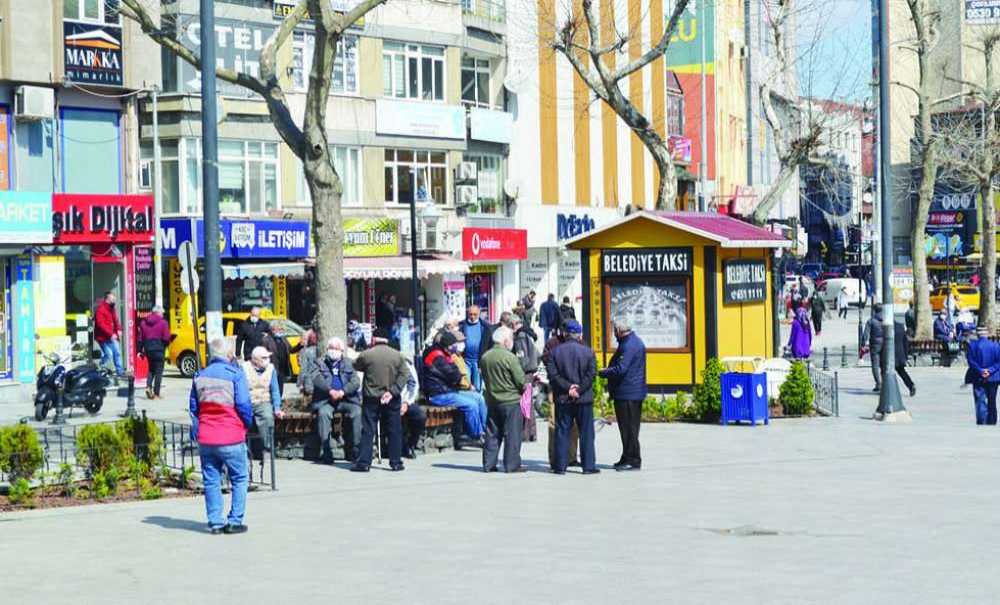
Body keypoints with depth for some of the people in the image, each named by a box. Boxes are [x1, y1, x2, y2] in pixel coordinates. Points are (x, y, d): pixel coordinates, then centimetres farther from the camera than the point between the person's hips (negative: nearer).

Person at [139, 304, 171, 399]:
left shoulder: (144, 322, 7)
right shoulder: (162, 322, -7)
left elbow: (140, 338, 7)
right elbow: (166, 338, -11)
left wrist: (140, 350, 11)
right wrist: (166, 343, 10)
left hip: (148, 348, 5)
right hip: (158, 348, -5)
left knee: (151, 368, 20)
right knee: (158, 371, 2)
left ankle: (148, 386, -4)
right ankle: (156, 394, 0)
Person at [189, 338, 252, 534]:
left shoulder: (200, 376, 7)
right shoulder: (235, 374, -8)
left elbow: (193, 408, 11)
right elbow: (244, 405, -10)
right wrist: (247, 424, 7)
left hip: (205, 438, 4)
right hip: (231, 437, -4)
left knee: (211, 481, 11)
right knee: (240, 479, 7)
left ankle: (215, 522, 11)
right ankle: (234, 521, 4)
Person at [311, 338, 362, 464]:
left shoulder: (348, 363, 17)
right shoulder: (320, 363, 14)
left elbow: (356, 381, 2)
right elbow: (316, 379, -6)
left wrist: (343, 392, -16)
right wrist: (330, 391, -21)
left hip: (346, 399, 1)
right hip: (326, 400, -1)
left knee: (357, 413, -27)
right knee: (323, 413, -33)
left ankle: (356, 451, -22)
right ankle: (325, 452, -31)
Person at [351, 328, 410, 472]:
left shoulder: (366, 355, -6)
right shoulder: (397, 355, 1)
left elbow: (356, 366, 10)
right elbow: (404, 375, -5)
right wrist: (392, 391, -9)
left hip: (371, 398, -1)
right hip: (392, 400, 1)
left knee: (367, 431, 2)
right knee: (394, 431, 9)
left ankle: (363, 462, -1)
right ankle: (396, 462, 11)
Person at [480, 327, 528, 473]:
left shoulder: (485, 357, 4)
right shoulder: (509, 357, -15)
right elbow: (521, 381, -13)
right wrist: (528, 383, 7)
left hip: (492, 400, 6)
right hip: (511, 401, -6)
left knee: (492, 433, 11)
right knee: (512, 434, 1)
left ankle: (488, 464, 12)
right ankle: (512, 465, 2)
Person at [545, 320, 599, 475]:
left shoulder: (555, 352, 0)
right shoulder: (588, 352, -3)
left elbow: (553, 374, -7)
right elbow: (591, 374, -10)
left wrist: (568, 387, -9)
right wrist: (579, 390, -9)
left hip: (562, 398, 1)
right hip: (584, 399, -1)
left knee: (562, 432, 6)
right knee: (586, 433, 5)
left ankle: (560, 466, 6)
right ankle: (588, 465, 5)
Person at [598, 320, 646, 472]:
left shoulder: (628, 345, -18)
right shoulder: (635, 341, 16)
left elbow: (620, 369, -24)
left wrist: (602, 372, -13)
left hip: (627, 395, -11)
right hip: (635, 392, 11)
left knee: (629, 428, -6)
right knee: (628, 427, 15)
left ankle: (633, 461, -3)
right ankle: (628, 458, 22)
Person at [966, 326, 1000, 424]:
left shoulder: (972, 345, -6)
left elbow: (970, 361, -10)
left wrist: (981, 371, -11)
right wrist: (990, 370, -9)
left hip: (978, 378, -2)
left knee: (980, 403, 0)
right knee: (992, 403, 12)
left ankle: (981, 423, -8)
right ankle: (992, 422, 16)